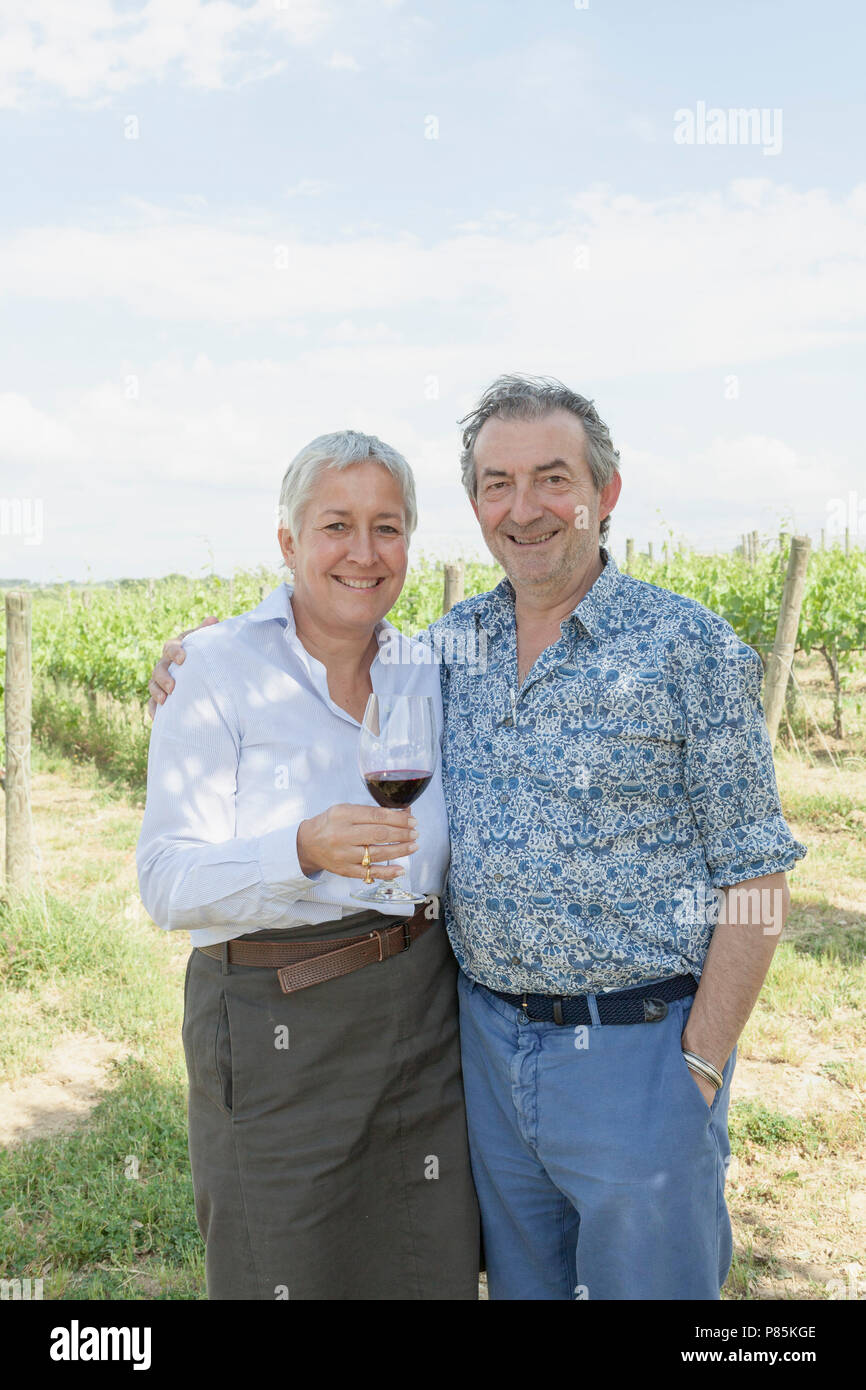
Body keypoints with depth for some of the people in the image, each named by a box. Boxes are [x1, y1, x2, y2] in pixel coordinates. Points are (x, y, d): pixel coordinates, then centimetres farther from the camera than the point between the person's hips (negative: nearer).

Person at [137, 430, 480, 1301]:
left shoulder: (424, 674, 5)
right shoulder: (219, 667, -11)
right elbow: (168, 884, -15)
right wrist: (303, 852, -31)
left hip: (420, 1012, 5)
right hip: (274, 1025, -4)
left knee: (426, 1269, 16)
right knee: (284, 1272, 10)